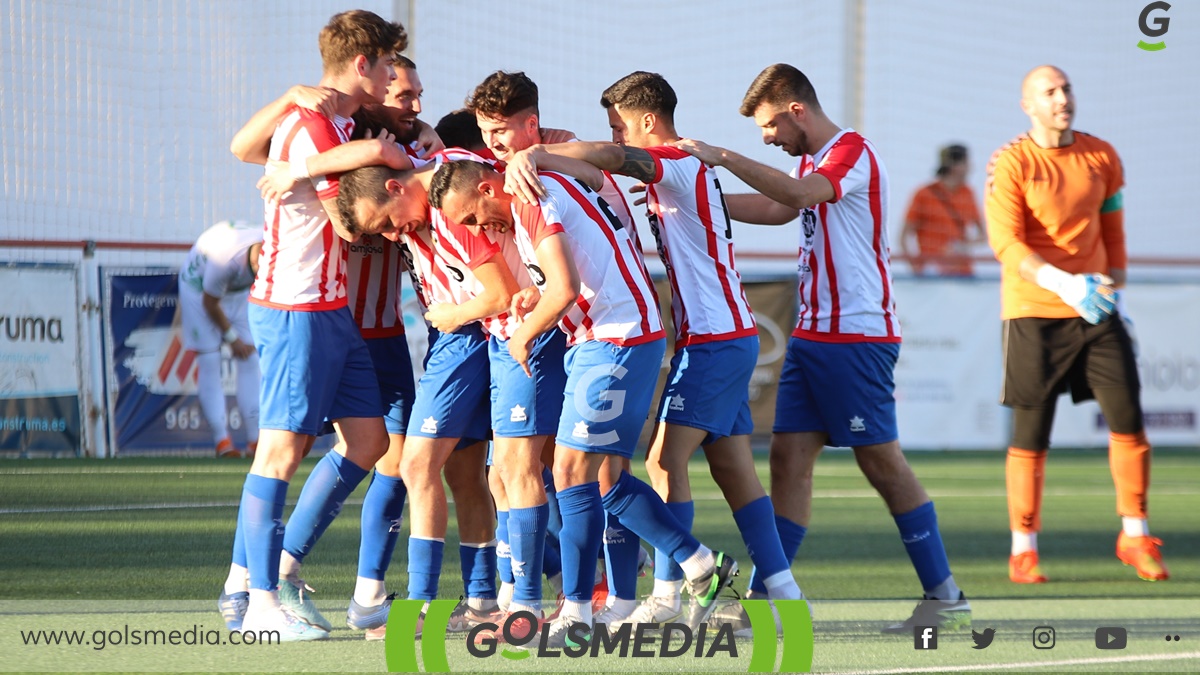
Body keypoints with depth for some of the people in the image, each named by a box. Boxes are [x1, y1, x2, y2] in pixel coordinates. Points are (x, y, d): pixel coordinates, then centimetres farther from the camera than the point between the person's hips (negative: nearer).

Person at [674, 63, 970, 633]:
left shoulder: (852, 153, -13)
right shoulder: (812, 161, 18)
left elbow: (797, 193, -31)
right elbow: (778, 208, 34)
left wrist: (725, 158, -31)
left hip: (858, 336, -9)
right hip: (811, 332, 9)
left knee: (882, 462, -6)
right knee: (788, 456, 2)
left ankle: (945, 598, 1)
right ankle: (765, 598, 0)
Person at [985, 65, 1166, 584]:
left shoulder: (1102, 157, 8)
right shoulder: (1011, 164, -7)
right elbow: (1006, 243, -17)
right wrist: (1063, 285, -29)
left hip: (1095, 309, 4)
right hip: (1033, 312, -4)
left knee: (1128, 418, -3)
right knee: (1030, 434, -1)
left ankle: (1134, 537, 10)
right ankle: (1023, 551, 9)